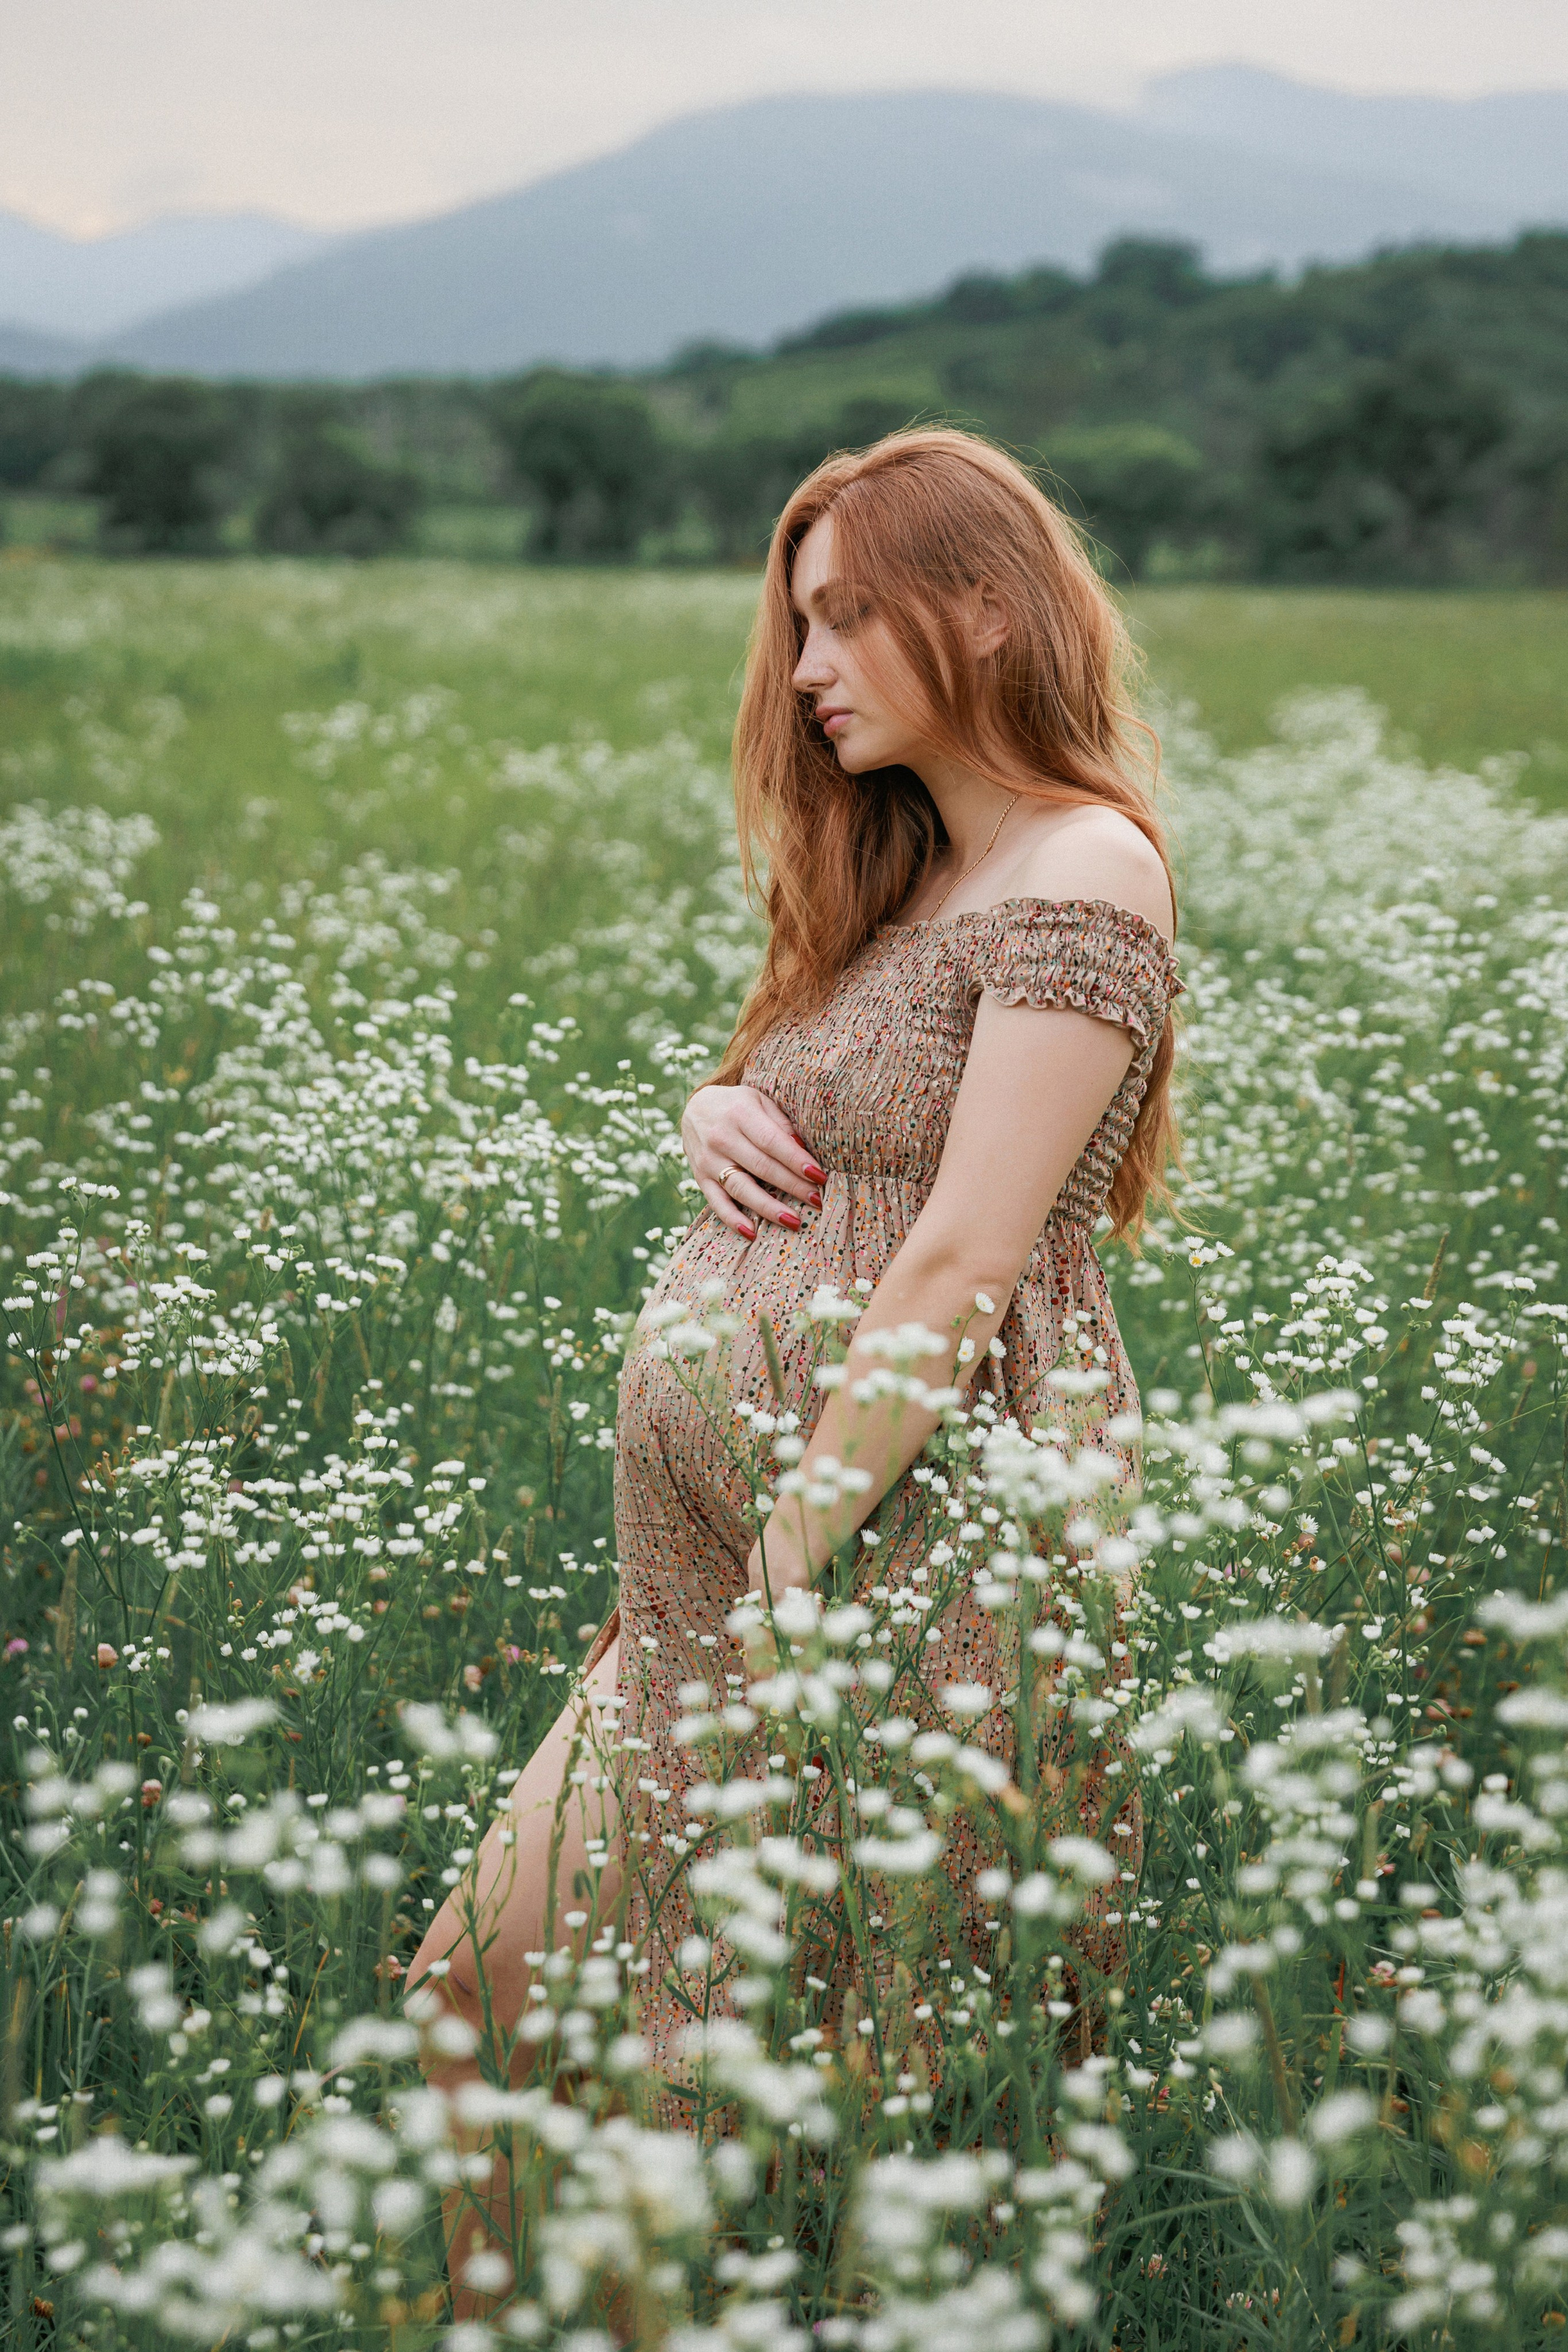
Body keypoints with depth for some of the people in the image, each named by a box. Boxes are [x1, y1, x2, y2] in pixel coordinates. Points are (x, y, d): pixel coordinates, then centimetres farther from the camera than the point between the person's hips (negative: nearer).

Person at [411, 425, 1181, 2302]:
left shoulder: (1079, 874, -12)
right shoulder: (911, 872, 17)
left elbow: (962, 1269, -19)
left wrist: (789, 1564, -18)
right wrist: (717, 1117, 1)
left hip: (925, 1505, -9)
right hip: (724, 1505, 9)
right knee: (561, 1939, 10)